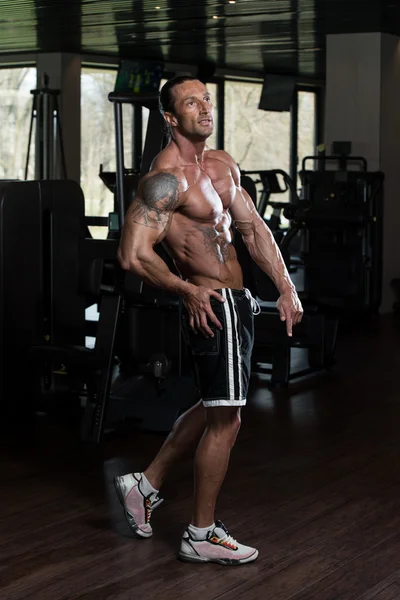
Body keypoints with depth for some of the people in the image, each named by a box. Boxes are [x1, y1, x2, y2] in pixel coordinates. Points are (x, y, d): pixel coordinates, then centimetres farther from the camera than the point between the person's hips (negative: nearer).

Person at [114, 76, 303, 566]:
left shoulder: (223, 164, 11)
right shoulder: (166, 178, -18)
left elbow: (253, 228, 16)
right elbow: (133, 255, -24)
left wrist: (286, 286, 8)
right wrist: (187, 291, -15)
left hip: (235, 302, 10)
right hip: (212, 305, -10)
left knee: (213, 409, 21)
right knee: (225, 419, -2)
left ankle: (145, 485, 34)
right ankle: (201, 535, 11)